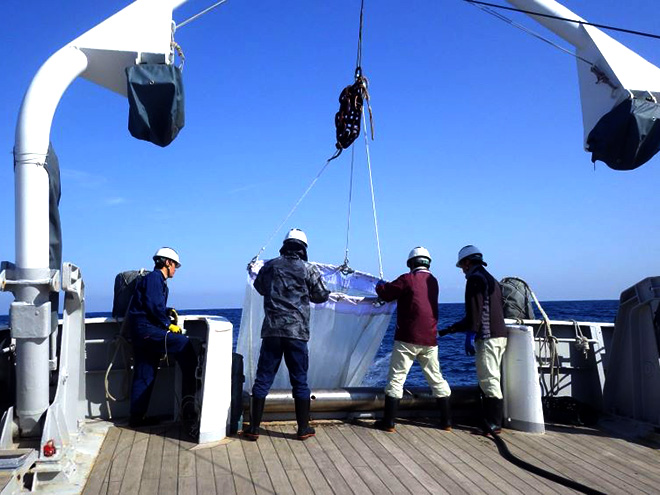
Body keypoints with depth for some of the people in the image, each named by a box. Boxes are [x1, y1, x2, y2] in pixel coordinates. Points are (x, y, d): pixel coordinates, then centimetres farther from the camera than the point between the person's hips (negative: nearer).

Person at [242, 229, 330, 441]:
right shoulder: (309, 270, -2)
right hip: (297, 332, -1)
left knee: (263, 378, 8)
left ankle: (253, 427, 12)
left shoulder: (270, 266, 5)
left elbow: (259, 287, 23)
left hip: (271, 330, 2)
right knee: (300, 381, 8)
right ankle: (303, 429, 16)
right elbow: (321, 296, 7)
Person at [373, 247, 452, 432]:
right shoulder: (433, 281, 11)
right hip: (430, 340, 6)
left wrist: (380, 285, 17)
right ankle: (446, 421, 18)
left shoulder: (408, 279, -9)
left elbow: (385, 294, -8)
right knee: (437, 379, 14)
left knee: (396, 378, 1)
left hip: (408, 339, -5)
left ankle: (388, 422, 2)